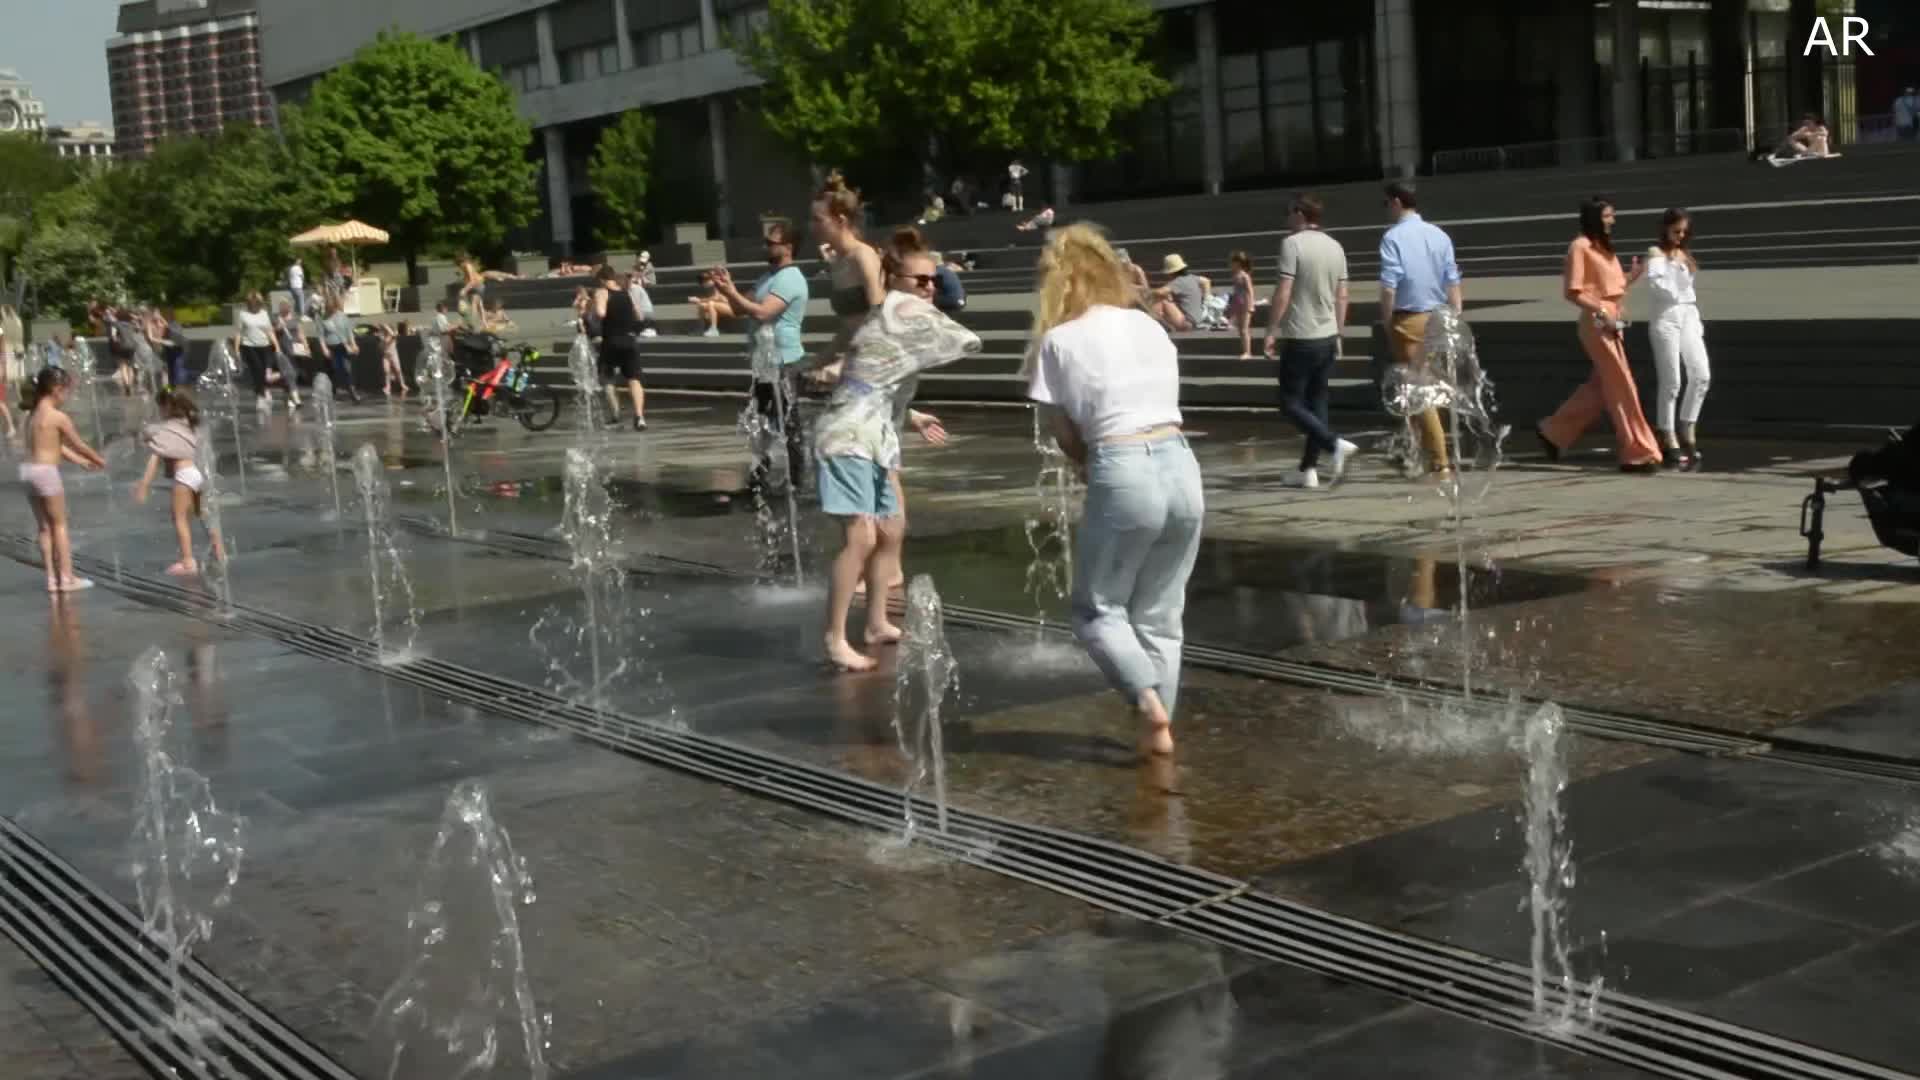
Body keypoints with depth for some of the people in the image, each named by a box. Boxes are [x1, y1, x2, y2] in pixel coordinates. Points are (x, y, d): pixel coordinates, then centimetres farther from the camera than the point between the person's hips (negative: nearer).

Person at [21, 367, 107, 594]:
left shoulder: (33, 415, 13)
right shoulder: (59, 417, -12)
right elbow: (79, 445, -2)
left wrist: (82, 462, 28)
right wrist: (99, 460, 16)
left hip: (28, 470, 8)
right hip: (46, 472, -8)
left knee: (44, 526, 13)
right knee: (59, 525, 3)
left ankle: (52, 578, 17)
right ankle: (66, 577, 6)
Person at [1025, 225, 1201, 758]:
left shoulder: (1058, 341, 0)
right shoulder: (1152, 326, 14)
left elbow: (1067, 438, 3)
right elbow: (1162, 404, 15)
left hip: (1123, 477, -5)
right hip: (1180, 468, 5)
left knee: (1097, 610, 12)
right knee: (1160, 616, 17)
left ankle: (1148, 702, -8)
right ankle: (1160, 726, 17)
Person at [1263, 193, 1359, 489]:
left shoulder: (1292, 244, -11)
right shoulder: (1335, 247, 8)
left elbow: (1283, 293, -16)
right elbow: (1342, 296, 12)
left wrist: (1271, 331, -10)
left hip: (1300, 338, -7)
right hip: (1328, 337, 7)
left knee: (1291, 403, 1)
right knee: (1316, 401, 10)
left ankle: (1335, 444, -17)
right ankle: (1308, 470, 11)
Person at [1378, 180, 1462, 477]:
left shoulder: (1393, 238, -10)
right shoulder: (1440, 236, 7)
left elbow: (1389, 287, -15)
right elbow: (1452, 283, 5)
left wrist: (1386, 324, -7)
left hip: (1408, 319, -6)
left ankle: (1439, 460, -5)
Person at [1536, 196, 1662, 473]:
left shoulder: (1604, 247, 18)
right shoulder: (1580, 247, -8)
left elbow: (1611, 288, 18)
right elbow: (1572, 292, -14)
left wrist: (1632, 276, 2)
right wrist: (1601, 312, -20)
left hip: (1611, 322, 9)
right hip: (1596, 323, -9)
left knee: (1601, 387, 12)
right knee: (1621, 387, -7)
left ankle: (1554, 432, 23)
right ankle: (1637, 453, -3)